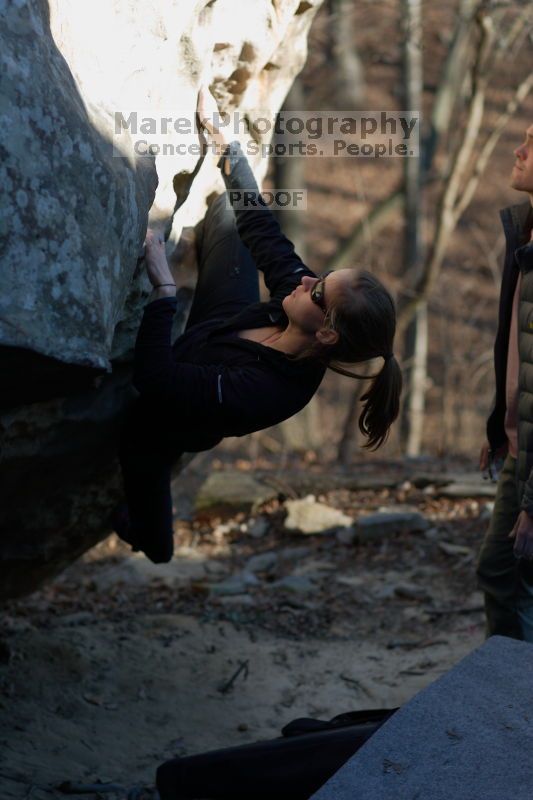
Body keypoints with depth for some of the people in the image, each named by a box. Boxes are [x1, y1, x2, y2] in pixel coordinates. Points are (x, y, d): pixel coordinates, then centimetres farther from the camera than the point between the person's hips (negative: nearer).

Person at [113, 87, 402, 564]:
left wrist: (163, 285, -45)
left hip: (164, 425, -7)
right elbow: (261, 227, -16)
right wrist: (219, 135, -10)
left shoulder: (261, 393, -48)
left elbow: (153, 378, -46)